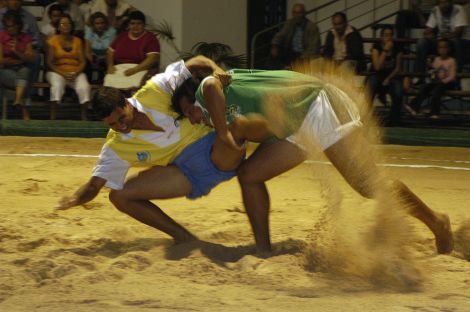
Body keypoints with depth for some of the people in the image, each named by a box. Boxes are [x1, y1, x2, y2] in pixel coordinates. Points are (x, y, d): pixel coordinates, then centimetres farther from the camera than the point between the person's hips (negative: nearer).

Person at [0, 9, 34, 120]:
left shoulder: (26, 38, 10)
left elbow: (31, 58, 2)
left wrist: (16, 51, -13)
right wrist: (19, 61, 0)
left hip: (22, 70, 2)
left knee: (24, 71, -36)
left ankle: (18, 100, -57)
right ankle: (24, 111, -45)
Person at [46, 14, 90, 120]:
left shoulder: (77, 41, 14)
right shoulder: (53, 40, 6)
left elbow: (82, 62, 8)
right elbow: (49, 62, 0)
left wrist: (76, 74, -13)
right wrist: (63, 74, -14)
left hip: (76, 72, 2)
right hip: (57, 72, -2)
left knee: (84, 87, -30)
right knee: (57, 85, -36)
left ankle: (84, 118, -27)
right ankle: (52, 118, -36)